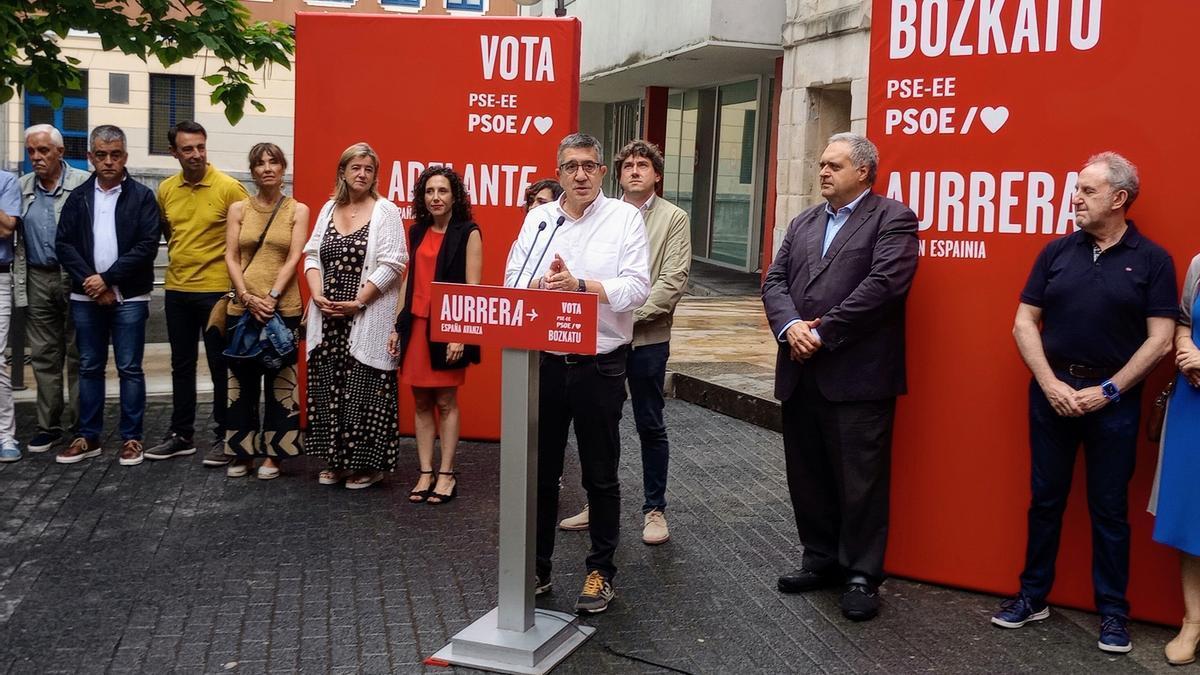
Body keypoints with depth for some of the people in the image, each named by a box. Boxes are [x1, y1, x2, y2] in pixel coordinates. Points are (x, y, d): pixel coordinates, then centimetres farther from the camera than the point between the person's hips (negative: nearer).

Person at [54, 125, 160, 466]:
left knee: (130, 369, 1)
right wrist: (90, 281, -10)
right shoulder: (78, 197, 9)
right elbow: (63, 244, 3)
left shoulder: (142, 196, 0)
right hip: (86, 297, 3)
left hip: (129, 298, -3)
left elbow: (148, 245, -9)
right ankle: (89, 437, 18)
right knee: (90, 368, 10)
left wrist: (108, 278, -13)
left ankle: (131, 438, 9)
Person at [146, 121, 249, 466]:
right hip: (177, 289, 5)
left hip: (216, 289, -5)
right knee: (181, 366, 13)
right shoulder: (166, 189, 4)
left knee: (221, 366, 2)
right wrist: (180, 256, 15)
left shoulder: (229, 188, -11)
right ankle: (181, 435, 23)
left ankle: (224, 437, 11)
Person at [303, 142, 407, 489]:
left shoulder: (386, 211, -3)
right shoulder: (329, 209, 14)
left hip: (367, 320, -5)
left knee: (364, 391, -4)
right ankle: (337, 460, 20)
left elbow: (391, 264, -10)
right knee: (327, 387, 8)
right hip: (328, 318, 5)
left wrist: (358, 302, -14)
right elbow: (312, 255, 13)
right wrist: (317, 294, -4)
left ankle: (369, 464, 8)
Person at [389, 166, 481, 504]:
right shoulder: (417, 232, 12)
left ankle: (446, 474, 12)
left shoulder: (468, 233, -6)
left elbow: (472, 288, -10)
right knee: (421, 402, 8)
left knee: (446, 401, 2)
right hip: (416, 325, 5)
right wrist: (398, 326, 13)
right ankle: (425, 473, 15)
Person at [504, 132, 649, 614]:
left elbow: (637, 287, -12)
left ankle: (601, 571, 21)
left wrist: (580, 284, -23)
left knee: (600, 474, 7)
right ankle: (537, 568, 24)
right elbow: (512, 281, 2)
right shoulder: (538, 219, 8)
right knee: (540, 470, 11)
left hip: (599, 365, -3)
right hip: (544, 362, 3)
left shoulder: (624, 217, -2)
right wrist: (542, 285, -19)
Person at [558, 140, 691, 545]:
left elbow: (673, 281, -8)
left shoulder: (674, 219, 0)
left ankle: (654, 508, 17)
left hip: (647, 337, -3)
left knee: (650, 425, 5)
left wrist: (630, 315, -16)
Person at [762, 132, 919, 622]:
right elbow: (774, 281, 11)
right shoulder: (803, 224, 18)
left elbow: (882, 284, -15)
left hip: (857, 376, -6)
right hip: (801, 374, 7)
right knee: (807, 477, 13)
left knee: (860, 482, 0)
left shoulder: (892, 219, -3)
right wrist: (790, 325, -10)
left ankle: (861, 576, 11)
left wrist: (821, 333, -15)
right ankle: (821, 560, 28)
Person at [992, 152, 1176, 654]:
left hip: (1114, 399, -2)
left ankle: (1113, 612, 18)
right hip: (1053, 391, 2)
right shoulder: (1057, 252, 4)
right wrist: (1050, 383, -8)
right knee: (1045, 499, 10)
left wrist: (1108, 390, -11)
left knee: (1109, 509, 6)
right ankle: (1033, 596, 22)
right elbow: (1024, 322, 3)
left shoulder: (1151, 260, -3)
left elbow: (1160, 339, -6)